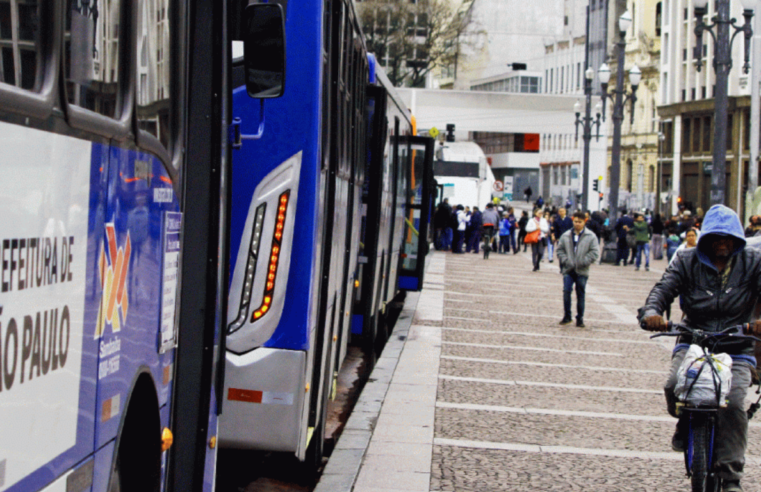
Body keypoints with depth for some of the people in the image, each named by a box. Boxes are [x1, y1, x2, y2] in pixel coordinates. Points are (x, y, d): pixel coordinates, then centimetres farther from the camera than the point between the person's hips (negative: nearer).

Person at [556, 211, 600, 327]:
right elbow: (560, 250, 10)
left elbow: (595, 253, -4)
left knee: (580, 294, 5)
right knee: (566, 291, -11)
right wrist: (565, 260, -6)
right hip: (568, 270, 1)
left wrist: (583, 262, -13)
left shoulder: (591, 237, -1)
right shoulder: (566, 236, 6)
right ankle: (567, 316, 1)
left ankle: (580, 319, 15)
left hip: (582, 271, -1)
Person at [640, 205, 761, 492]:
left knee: (733, 404, -24)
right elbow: (664, 288, -8)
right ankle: (685, 423, 10)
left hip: (736, 348, -1)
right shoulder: (688, 261, 5)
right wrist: (651, 312, -32)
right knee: (675, 386, -28)